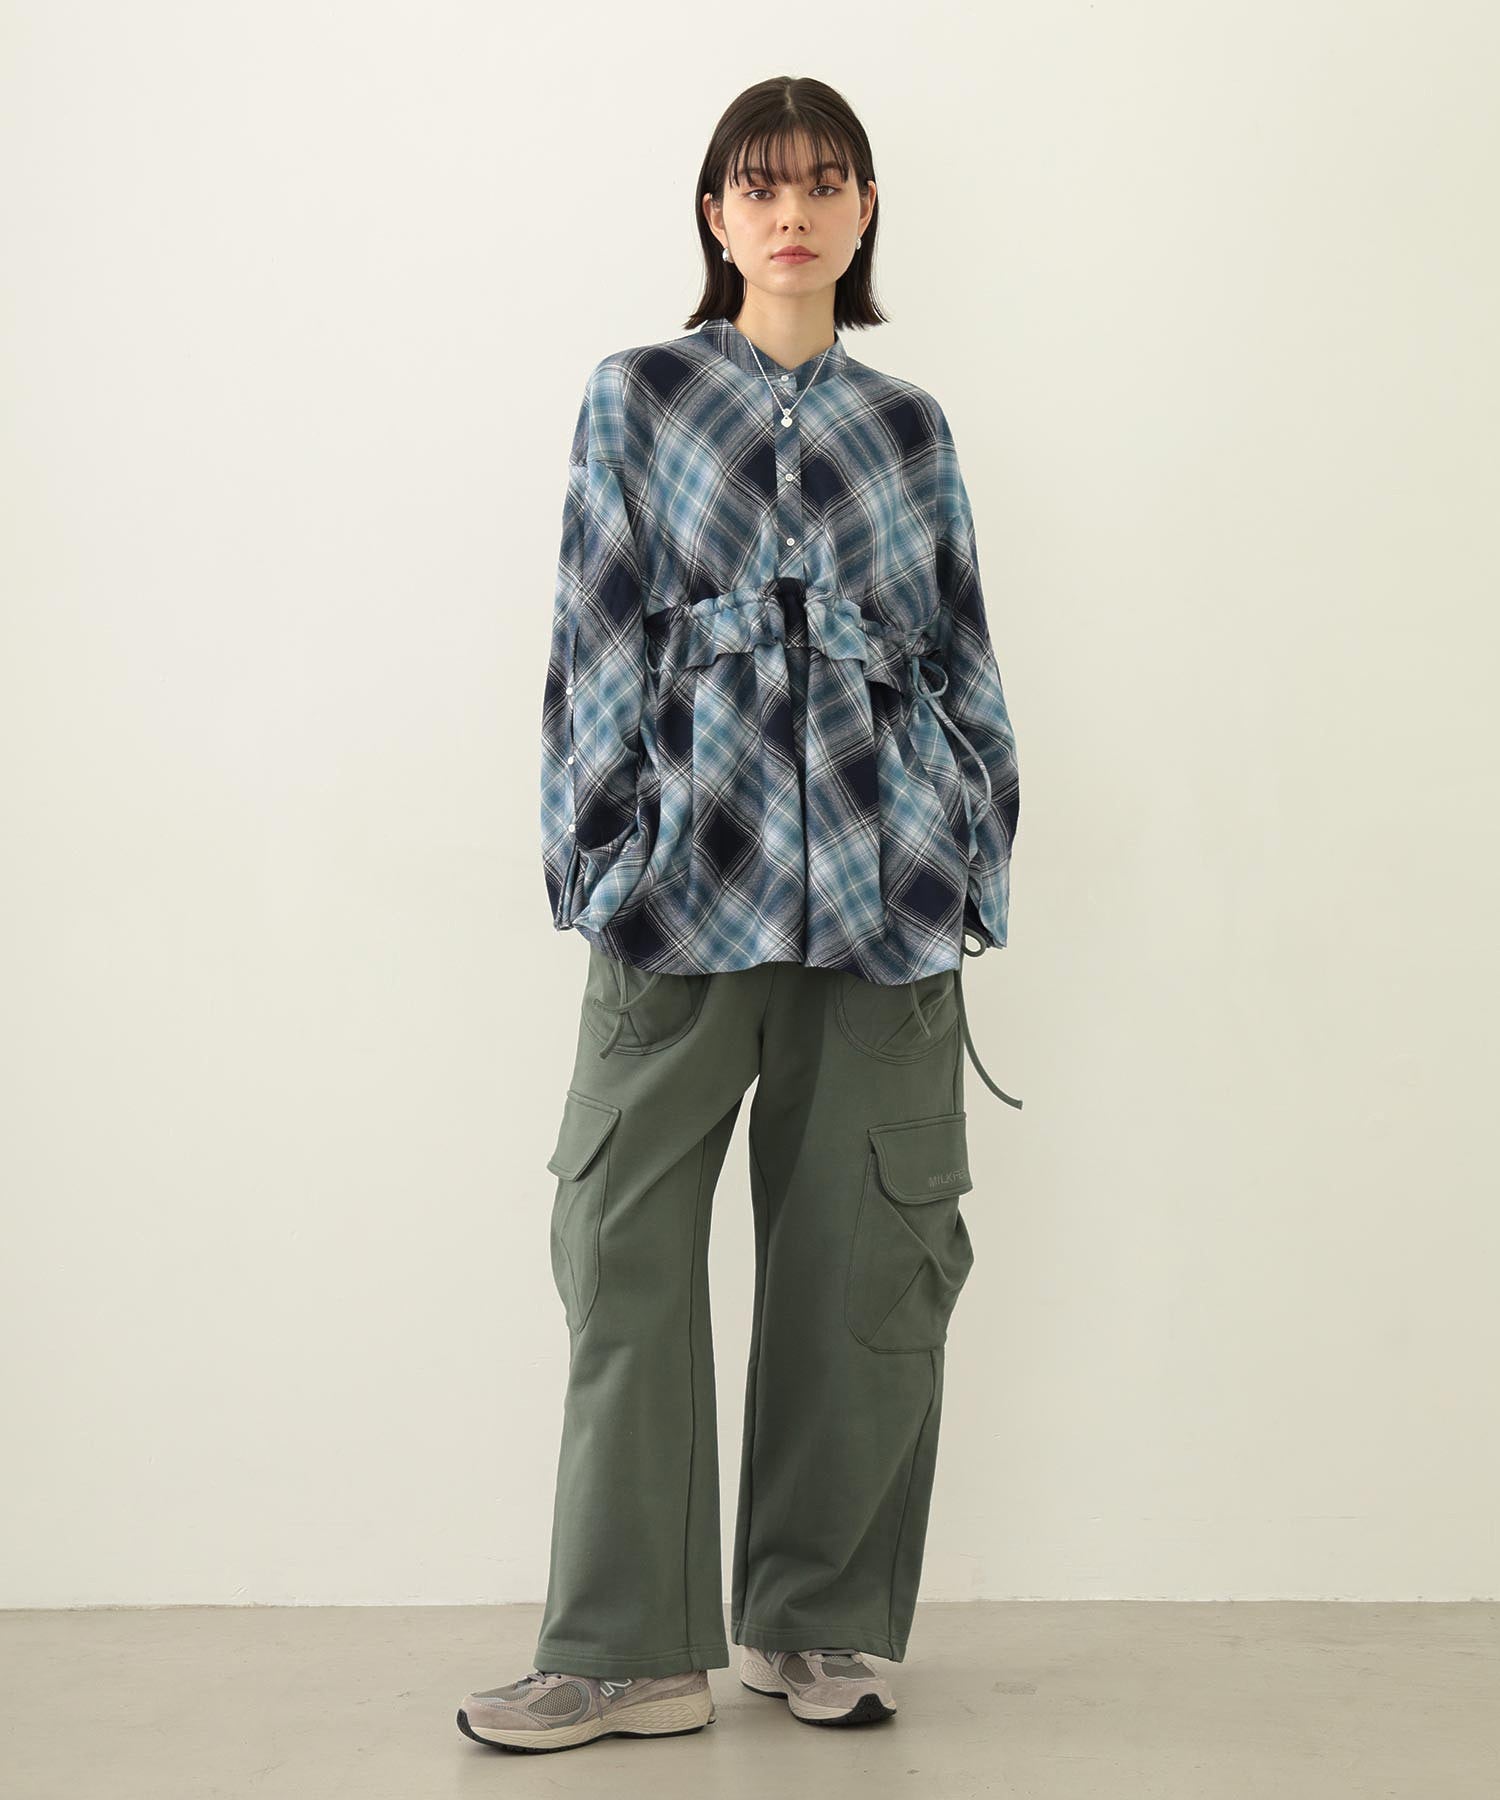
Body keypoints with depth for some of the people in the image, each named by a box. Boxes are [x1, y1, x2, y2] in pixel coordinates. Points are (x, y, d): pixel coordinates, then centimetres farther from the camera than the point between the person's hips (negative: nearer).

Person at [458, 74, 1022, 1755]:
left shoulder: (910, 425, 14)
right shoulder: (636, 396, 8)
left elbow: (964, 652, 15)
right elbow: (601, 638, 3)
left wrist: (977, 857, 8)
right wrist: (597, 852, -4)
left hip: (883, 872, 2)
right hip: (695, 859, -2)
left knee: (871, 1247, 4)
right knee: (627, 1241, -3)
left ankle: (818, 1618, 18)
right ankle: (629, 1650, 6)